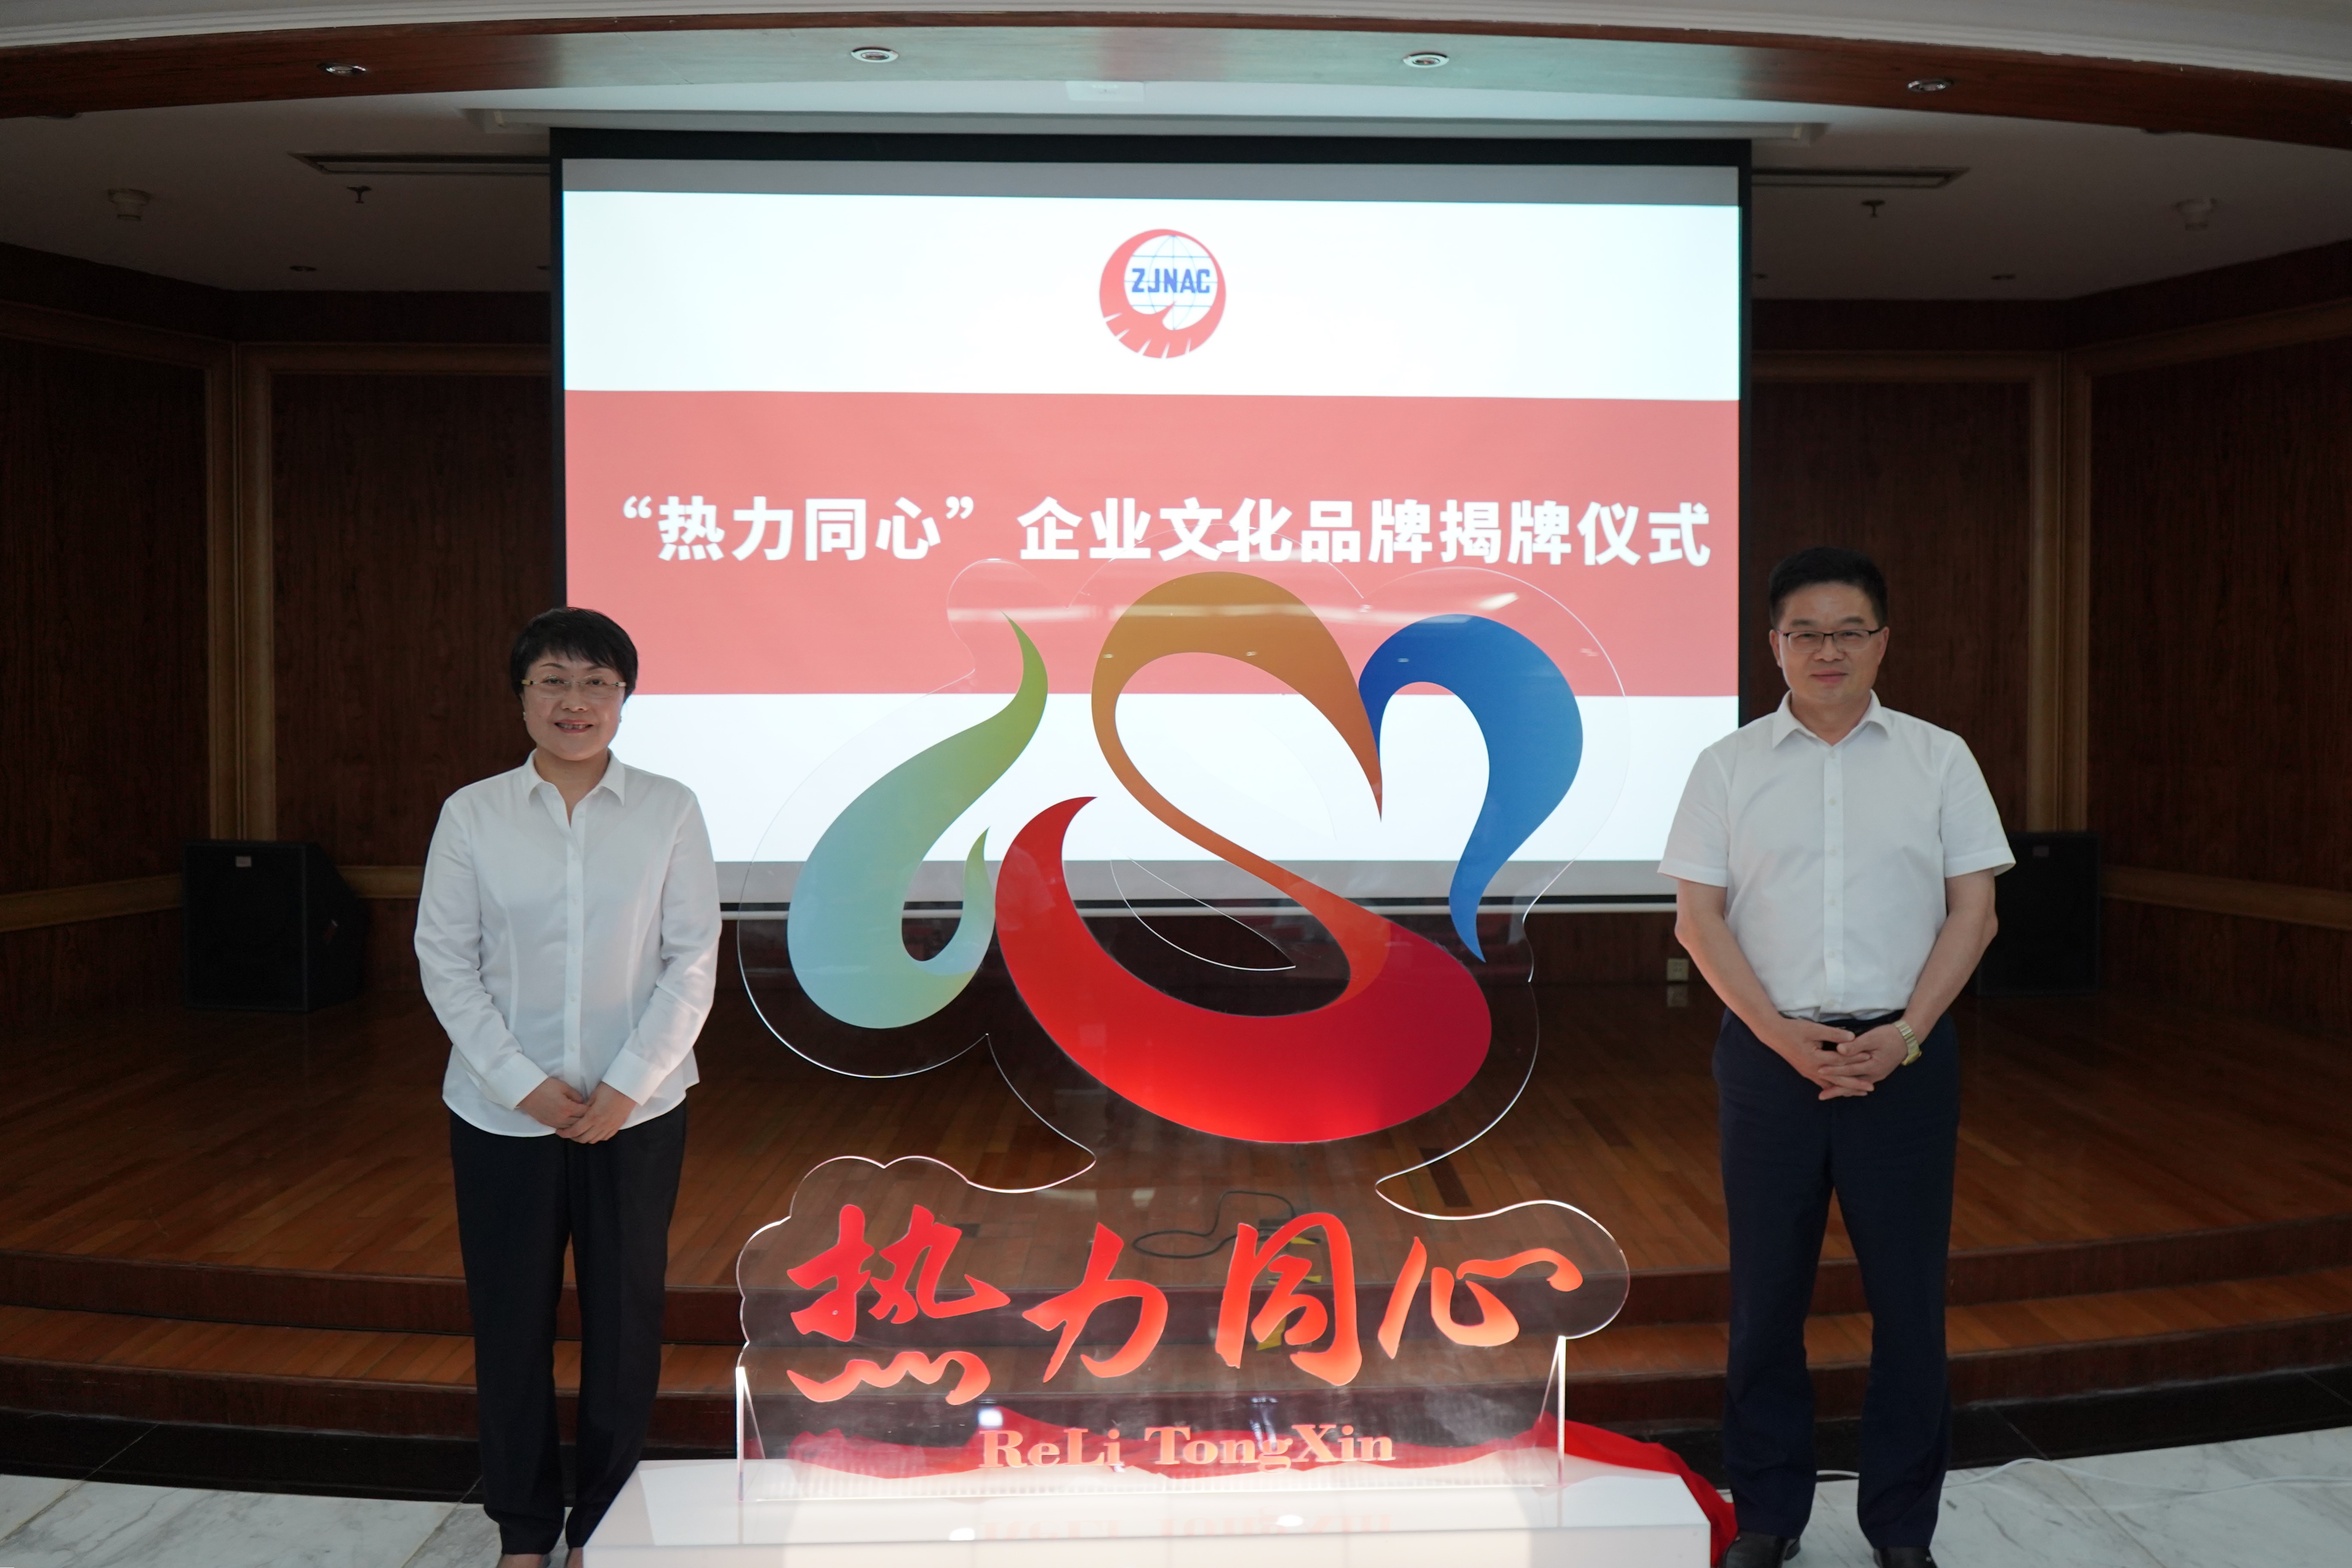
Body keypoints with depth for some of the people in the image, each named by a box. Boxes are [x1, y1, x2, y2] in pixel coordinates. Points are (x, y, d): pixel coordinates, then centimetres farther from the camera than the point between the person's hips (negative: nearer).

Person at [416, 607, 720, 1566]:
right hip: (504, 1114, 1)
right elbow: (445, 961, -1)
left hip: (635, 1111, 0)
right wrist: (525, 1084, -10)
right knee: (510, 1316, 8)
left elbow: (693, 960, -3)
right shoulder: (473, 814, -2)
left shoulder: (669, 811, -3)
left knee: (624, 1314, 8)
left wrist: (627, 1087, -11)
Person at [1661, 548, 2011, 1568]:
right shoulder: (1729, 766, 4)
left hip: (1905, 1055, 0)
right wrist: (1782, 1034, -11)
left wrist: (1903, 1036, -10)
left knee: (1908, 1295, 5)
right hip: (1769, 1053, 0)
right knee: (1766, 1293, 7)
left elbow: (1973, 911, 2)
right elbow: (1698, 918, 0)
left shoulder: (1938, 759, 5)